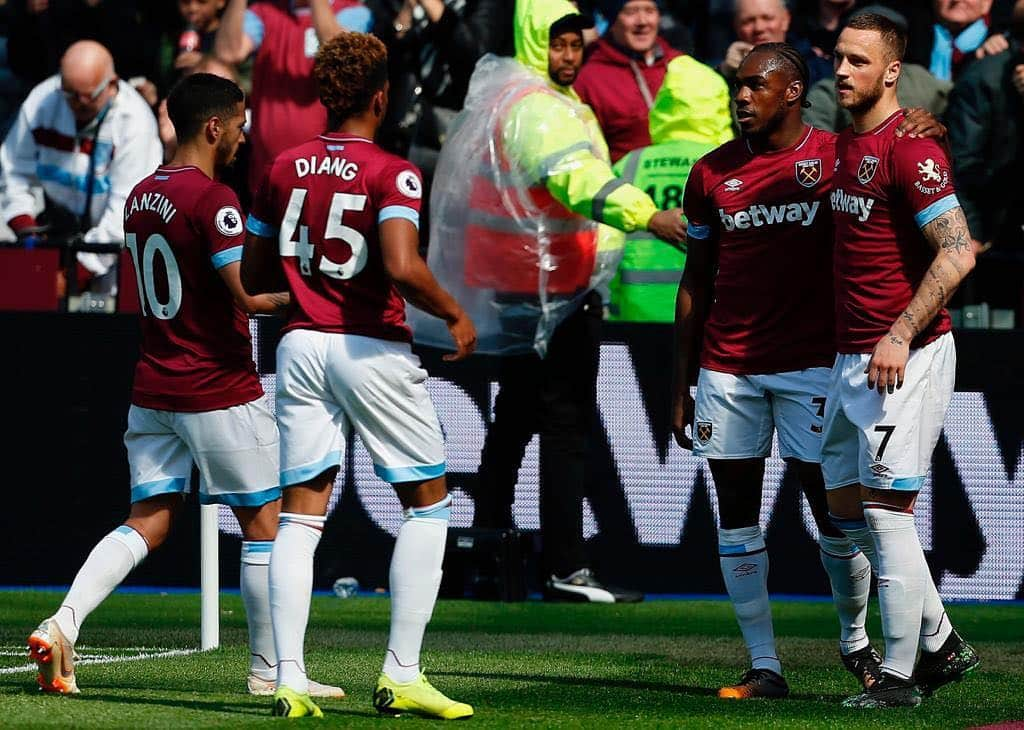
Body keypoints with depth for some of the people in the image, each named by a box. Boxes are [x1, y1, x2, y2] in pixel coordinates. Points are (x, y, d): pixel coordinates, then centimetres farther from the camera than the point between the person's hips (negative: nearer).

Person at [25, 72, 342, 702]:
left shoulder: (141, 196, 10)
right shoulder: (213, 200, -16)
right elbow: (249, 296, -22)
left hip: (153, 386, 7)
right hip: (221, 391, -7)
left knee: (149, 521, 6)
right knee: (263, 523, 5)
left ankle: (62, 626, -12)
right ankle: (270, 669, 11)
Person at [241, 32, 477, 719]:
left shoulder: (284, 168, 6)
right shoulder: (391, 173, -11)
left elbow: (253, 275, 11)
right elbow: (403, 268, -24)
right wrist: (456, 313, -8)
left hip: (301, 346, 5)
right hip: (373, 351, -5)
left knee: (302, 512, 5)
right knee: (429, 502, 8)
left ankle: (290, 680, -3)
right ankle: (401, 675, 1)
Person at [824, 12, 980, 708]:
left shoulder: (910, 149, -16)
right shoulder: (846, 142, 12)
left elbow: (957, 254, -20)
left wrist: (901, 335, -21)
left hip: (907, 357, -10)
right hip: (853, 356, 10)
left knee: (886, 510, -8)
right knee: (846, 501, 13)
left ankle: (900, 677, 0)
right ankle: (941, 644, 25)